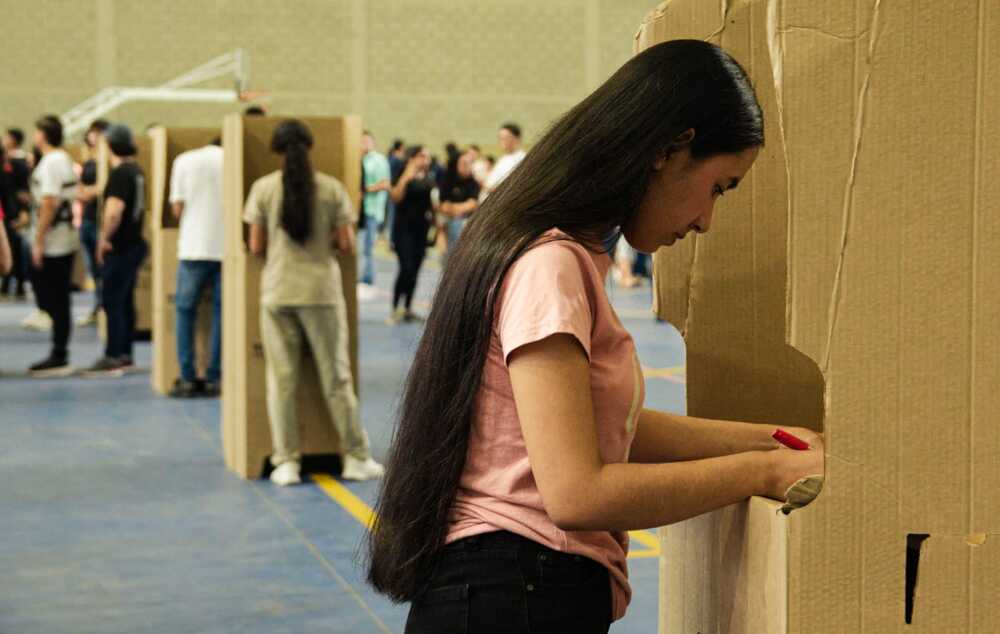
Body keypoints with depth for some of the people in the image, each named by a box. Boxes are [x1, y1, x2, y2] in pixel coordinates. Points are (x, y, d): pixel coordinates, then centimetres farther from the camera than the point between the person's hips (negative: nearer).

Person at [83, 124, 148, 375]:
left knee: (112, 301, -5)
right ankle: (125, 354, 19)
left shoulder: (119, 173, -17)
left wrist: (105, 237, -15)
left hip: (120, 247, -9)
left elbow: (114, 210, -27)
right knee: (125, 300, 14)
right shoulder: (137, 170, 11)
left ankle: (113, 357, -4)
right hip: (134, 242, 9)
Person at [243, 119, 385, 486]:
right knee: (336, 377, 8)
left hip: (277, 293, 0)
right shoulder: (331, 189, -3)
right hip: (322, 291, 0)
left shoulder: (263, 189, -3)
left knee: (282, 379, 6)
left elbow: (256, 247, 0)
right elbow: (347, 246, -3)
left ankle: (287, 462, 6)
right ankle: (356, 458, 14)